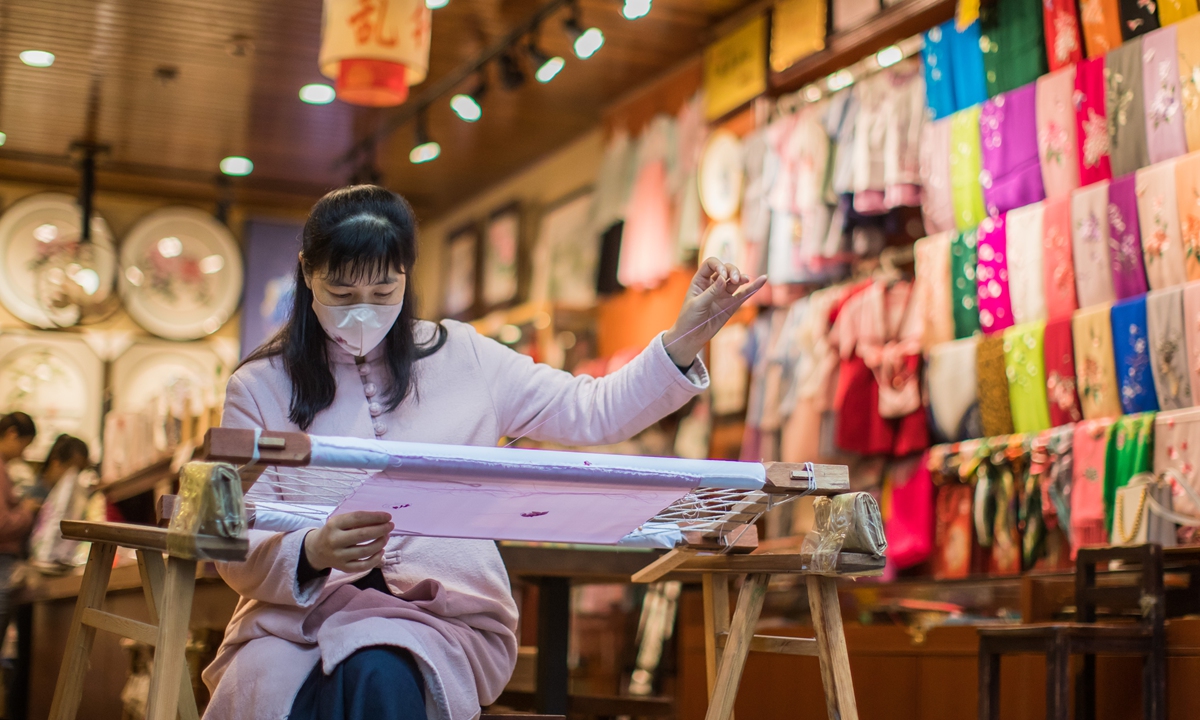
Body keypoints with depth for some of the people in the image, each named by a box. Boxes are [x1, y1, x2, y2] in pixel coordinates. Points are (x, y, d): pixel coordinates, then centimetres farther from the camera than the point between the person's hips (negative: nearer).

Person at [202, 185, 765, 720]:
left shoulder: (461, 358, 11)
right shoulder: (260, 387, 5)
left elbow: (595, 412, 11)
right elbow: (237, 556, -1)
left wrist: (685, 338, -4)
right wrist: (313, 552, -23)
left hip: (444, 613, 0)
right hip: (294, 614, 0)